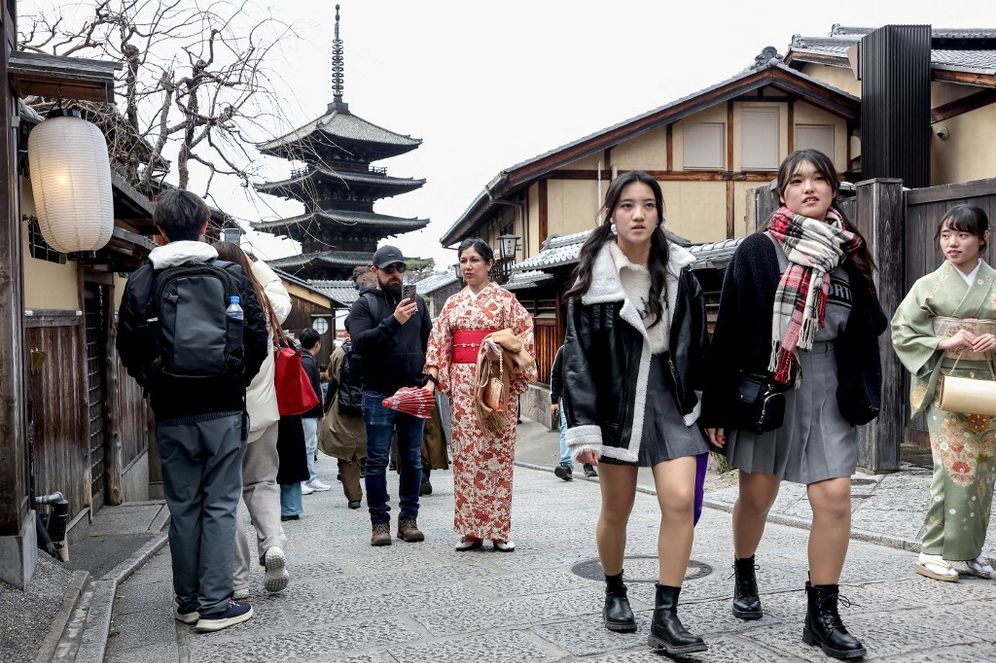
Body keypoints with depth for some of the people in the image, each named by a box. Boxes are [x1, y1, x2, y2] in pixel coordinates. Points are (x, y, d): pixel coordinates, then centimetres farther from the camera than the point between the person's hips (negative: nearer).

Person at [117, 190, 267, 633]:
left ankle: (188, 601, 19)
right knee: (219, 506, 3)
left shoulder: (142, 281, 0)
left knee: (183, 508, 11)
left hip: (172, 414, 1)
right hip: (224, 411, -1)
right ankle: (215, 605, 3)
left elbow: (129, 350, 2)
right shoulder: (232, 276, -1)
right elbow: (257, 341, 0)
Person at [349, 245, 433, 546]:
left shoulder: (417, 302, 13)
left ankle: (409, 519, 16)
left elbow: (430, 341, 16)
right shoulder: (364, 304, 0)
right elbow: (360, 342, -15)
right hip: (379, 394, -3)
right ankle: (380, 521, 9)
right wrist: (393, 321, -25)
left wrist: (430, 377, 4)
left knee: (412, 459, 8)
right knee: (377, 460, 1)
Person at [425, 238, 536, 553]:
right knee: (465, 452, 2)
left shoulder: (505, 299, 2)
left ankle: (499, 529, 5)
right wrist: (433, 377, -5)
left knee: (497, 451, -2)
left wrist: (514, 379, -13)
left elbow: (524, 338, -4)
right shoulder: (453, 304, 13)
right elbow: (438, 341, 8)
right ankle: (470, 529, 9)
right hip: (462, 383, 3)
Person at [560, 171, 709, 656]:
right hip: (616, 402, -1)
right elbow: (578, 355, -7)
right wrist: (583, 427, -12)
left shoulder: (680, 272, 2)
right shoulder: (593, 276, -5)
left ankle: (665, 617, -4)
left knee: (681, 500, -12)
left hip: (672, 400, 2)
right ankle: (615, 593, 33)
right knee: (617, 509, 8)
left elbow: (698, 346, 8)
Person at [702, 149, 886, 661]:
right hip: (764, 385, -2)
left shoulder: (850, 252, 6)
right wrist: (716, 407, -8)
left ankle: (822, 614, 6)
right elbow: (729, 330, -6)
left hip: (829, 389, 2)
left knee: (834, 497, -6)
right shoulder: (758, 250, -4)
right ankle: (744, 576, 37)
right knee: (757, 493, 10)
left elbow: (867, 329, 13)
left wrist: (864, 395, 4)